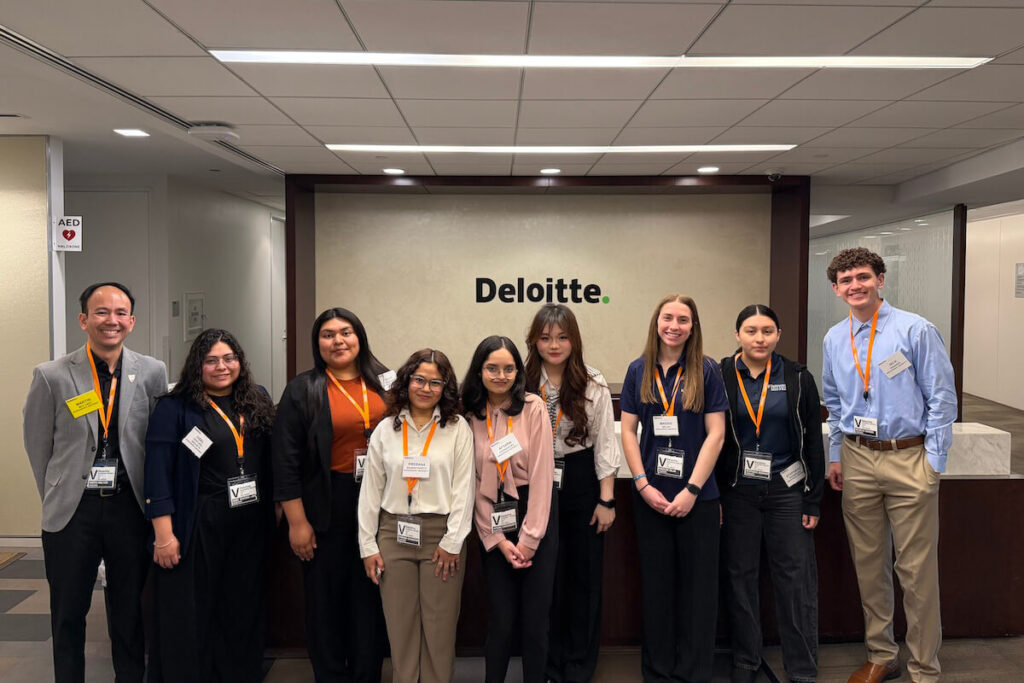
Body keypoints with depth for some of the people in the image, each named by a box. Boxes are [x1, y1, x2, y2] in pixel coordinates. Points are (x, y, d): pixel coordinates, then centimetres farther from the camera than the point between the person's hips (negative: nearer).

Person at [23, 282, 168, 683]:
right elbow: (38, 446, 4)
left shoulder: (153, 373, -1)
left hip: (131, 509, 1)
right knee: (68, 615, 12)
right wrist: (58, 498, 7)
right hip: (72, 512, -1)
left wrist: (149, 498, 5)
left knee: (130, 613, 12)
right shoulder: (52, 376, -5)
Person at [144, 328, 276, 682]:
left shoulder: (257, 400, 9)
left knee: (243, 610, 13)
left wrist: (274, 507, 8)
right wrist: (163, 534, -14)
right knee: (189, 615, 4)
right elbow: (158, 472, -9)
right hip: (197, 527, -4)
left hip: (251, 524, 4)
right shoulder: (175, 408, -5)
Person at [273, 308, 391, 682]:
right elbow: (286, 460, -6)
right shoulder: (303, 390, -4)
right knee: (326, 598, 9)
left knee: (370, 598, 11)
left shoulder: (384, 382, 5)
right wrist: (298, 522, -10)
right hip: (327, 508, -2)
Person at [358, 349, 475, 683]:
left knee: (440, 627, 4)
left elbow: (463, 489, -3)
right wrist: (367, 545, 4)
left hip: (441, 533, -2)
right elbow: (370, 491, 7)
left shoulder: (458, 429, -1)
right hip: (394, 534, 2)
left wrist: (452, 542, -8)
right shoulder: (385, 430, 6)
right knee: (399, 625, 9)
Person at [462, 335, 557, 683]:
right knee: (501, 618, 4)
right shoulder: (469, 416, 0)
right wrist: (498, 540, -6)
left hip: (536, 515, -1)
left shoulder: (533, 408, -7)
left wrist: (529, 537, -11)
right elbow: (473, 484, 0)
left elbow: (541, 473, -9)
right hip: (493, 523, 1)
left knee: (535, 617, 4)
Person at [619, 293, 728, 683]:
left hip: (697, 496, -2)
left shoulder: (706, 372, -3)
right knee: (656, 582, 10)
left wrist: (692, 490, -11)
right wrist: (643, 484, -6)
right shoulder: (639, 371, 4)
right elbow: (628, 430, 4)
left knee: (698, 585, 5)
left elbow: (715, 434, -6)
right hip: (650, 494, 2)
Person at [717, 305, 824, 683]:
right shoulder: (720, 377, -2)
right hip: (736, 491, 0)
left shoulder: (797, 378, 0)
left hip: (787, 491, 0)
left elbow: (813, 442, 2)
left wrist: (813, 500, -1)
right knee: (740, 576, 10)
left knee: (796, 579, 3)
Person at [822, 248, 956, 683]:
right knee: (868, 564, 12)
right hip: (857, 460, 5)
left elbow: (942, 399, -7)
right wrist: (835, 457, 14)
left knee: (916, 570, 0)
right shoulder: (834, 340, 8)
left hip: (909, 459, -4)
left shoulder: (916, 330, -7)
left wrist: (934, 463, -10)